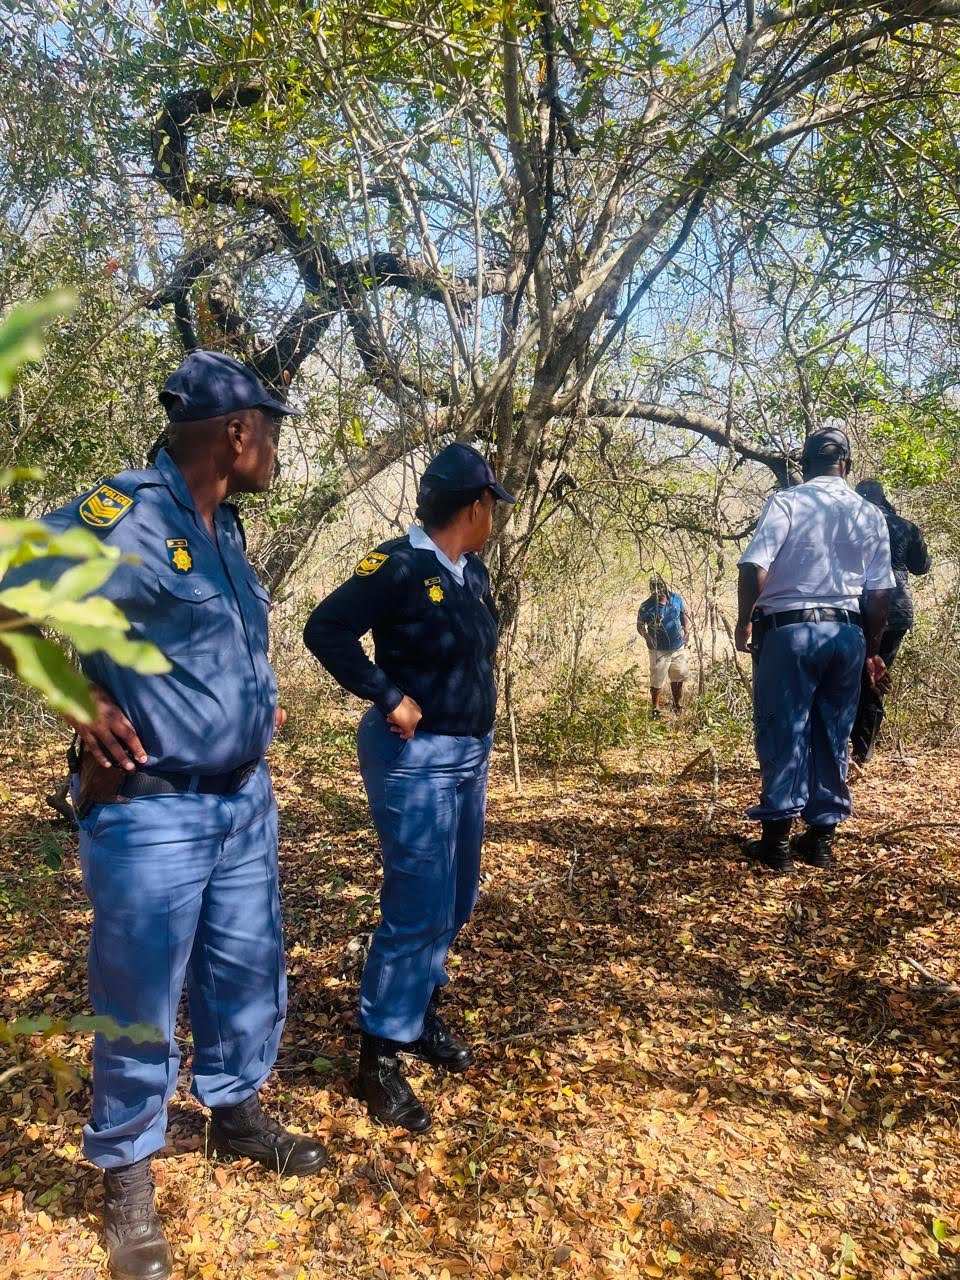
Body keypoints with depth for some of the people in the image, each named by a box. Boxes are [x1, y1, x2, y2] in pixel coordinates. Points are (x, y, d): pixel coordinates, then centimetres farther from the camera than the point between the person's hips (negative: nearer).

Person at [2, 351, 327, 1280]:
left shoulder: (224, 528, 10)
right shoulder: (123, 516, -18)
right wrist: (83, 701, -19)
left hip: (245, 801, 8)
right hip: (154, 813, -8)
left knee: (247, 974, 20)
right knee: (141, 1003, 8)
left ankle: (236, 1113, 43)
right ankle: (126, 1177, 30)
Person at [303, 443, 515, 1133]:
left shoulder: (472, 570, 7)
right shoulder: (400, 564, -18)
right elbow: (325, 628, -20)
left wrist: (476, 731, 13)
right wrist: (389, 698, -21)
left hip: (469, 753, 9)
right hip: (415, 757, -9)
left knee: (456, 899, 18)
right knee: (420, 907, -5)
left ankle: (422, 1009, 37)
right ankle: (381, 1055, 11)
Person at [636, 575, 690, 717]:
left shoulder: (676, 598, -7)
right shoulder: (646, 607, -18)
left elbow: (684, 614, 9)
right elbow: (640, 626, -7)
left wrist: (686, 630, -1)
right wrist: (649, 638, -23)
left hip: (679, 648, 4)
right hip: (659, 651, -4)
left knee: (678, 679, 20)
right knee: (657, 683, 4)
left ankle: (677, 706, 40)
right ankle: (655, 710, 22)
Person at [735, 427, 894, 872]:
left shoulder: (786, 502, -4)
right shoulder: (870, 515, 8)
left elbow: (754, 567, -15)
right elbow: (880, 592, 7)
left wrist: (745, 620, -1)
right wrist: (872, 649, 17)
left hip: (789, 631, -4)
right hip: (846, 635, 4)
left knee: (782, 734, 2)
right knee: (832, 738, 11)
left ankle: (777, 839, 5)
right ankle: (821, 837, 17)